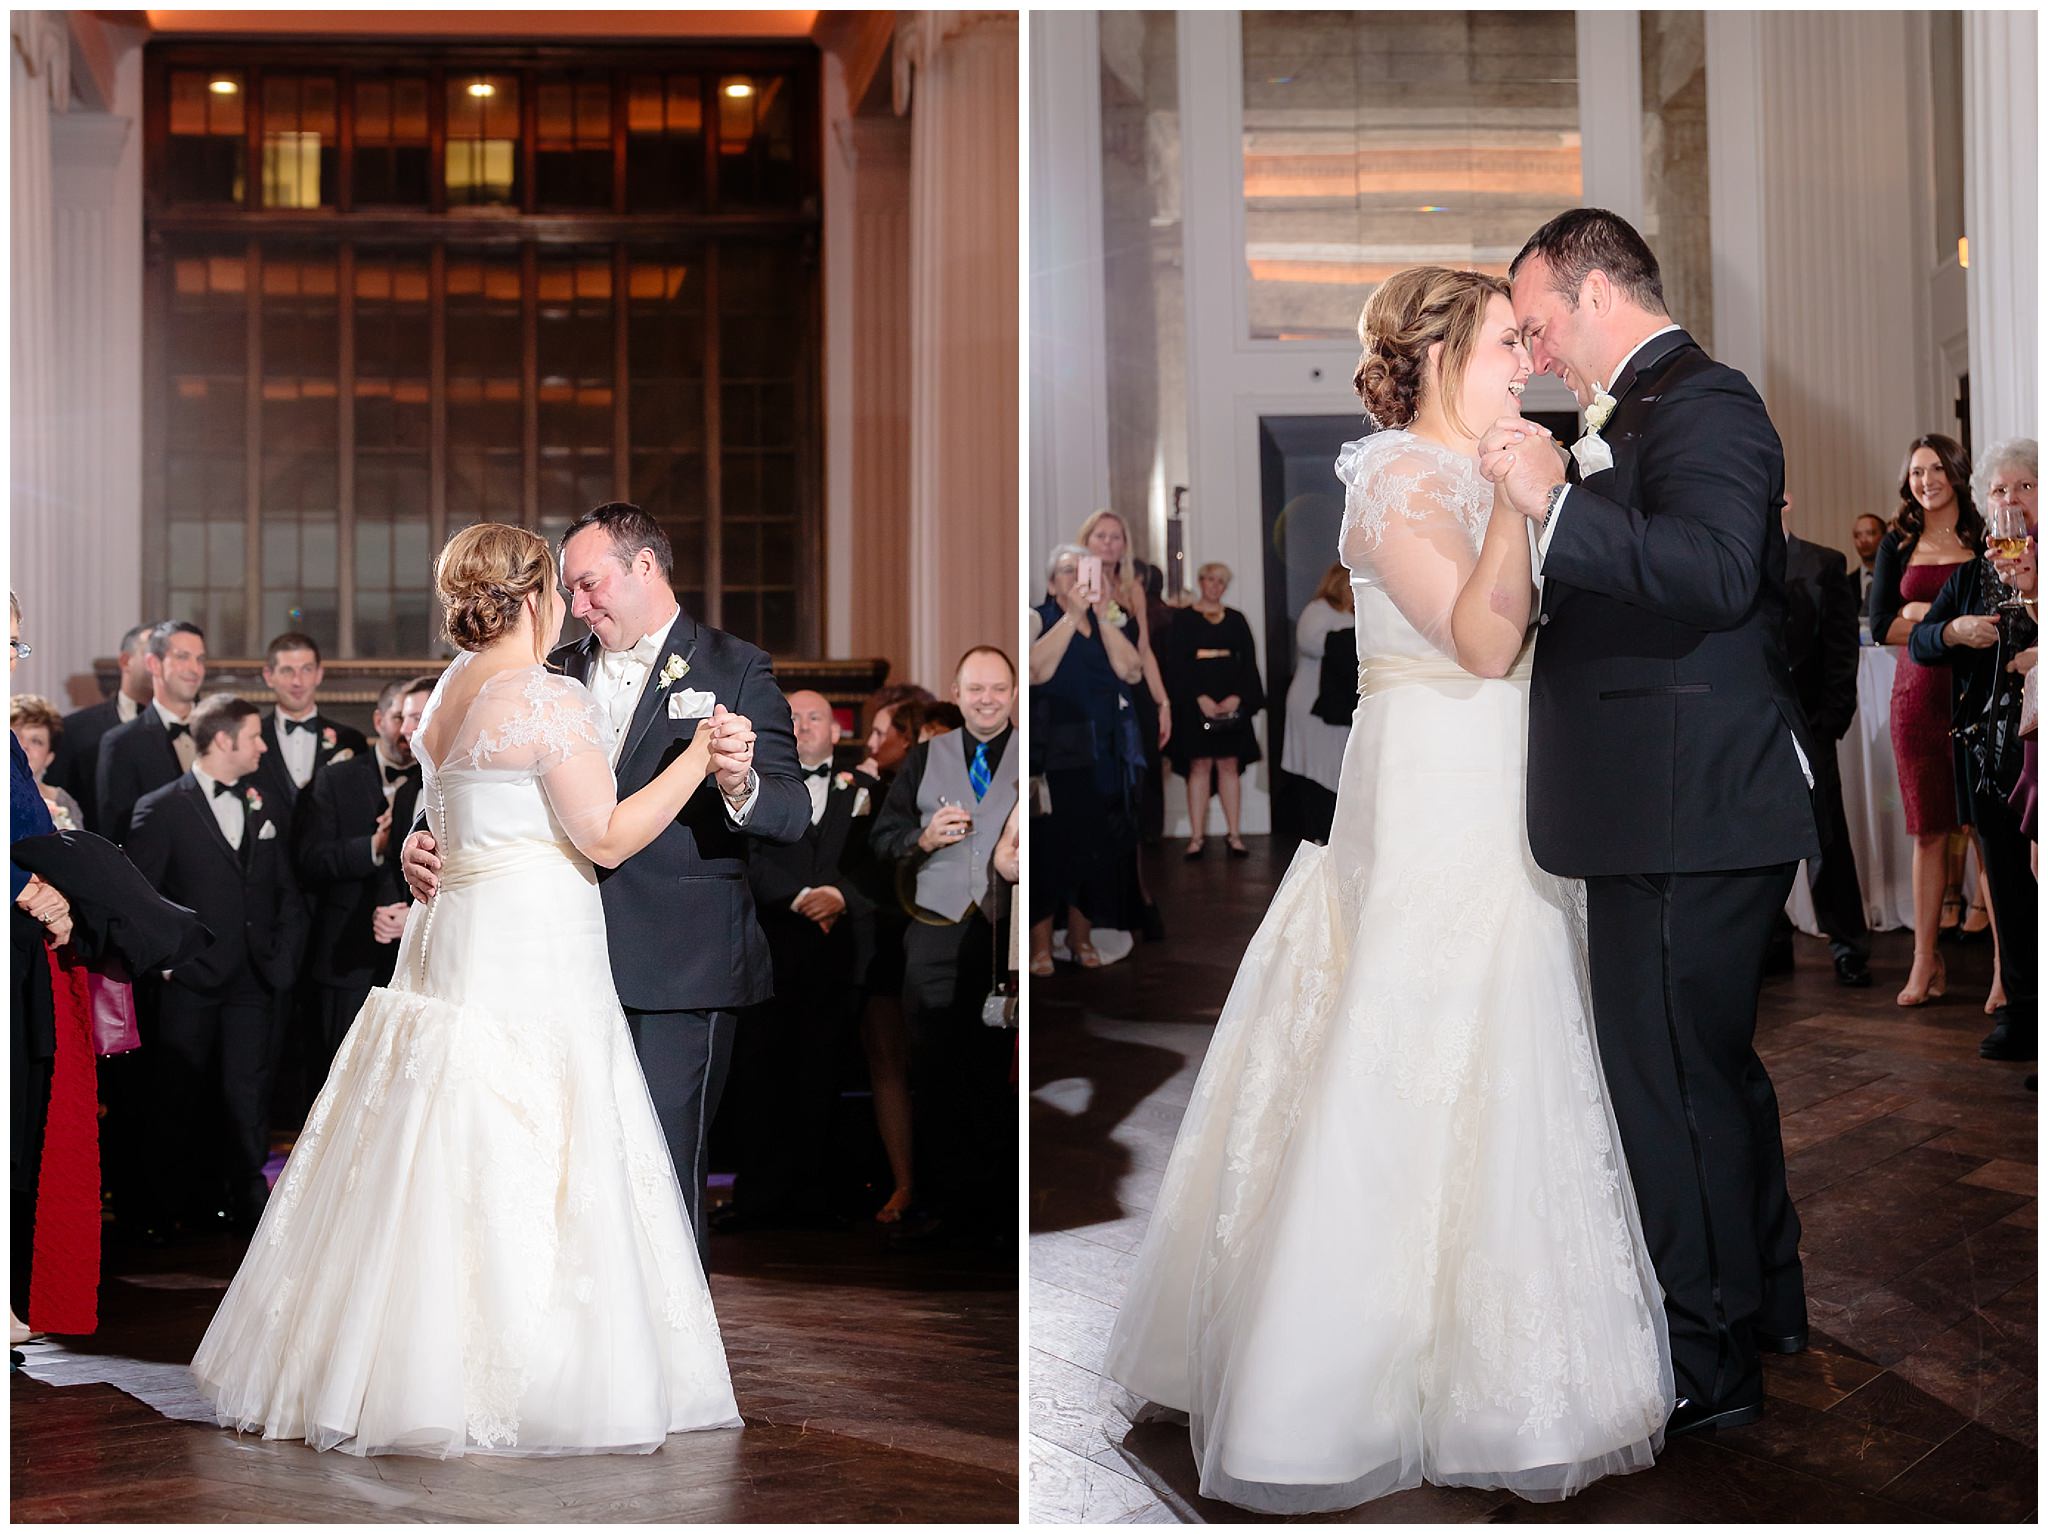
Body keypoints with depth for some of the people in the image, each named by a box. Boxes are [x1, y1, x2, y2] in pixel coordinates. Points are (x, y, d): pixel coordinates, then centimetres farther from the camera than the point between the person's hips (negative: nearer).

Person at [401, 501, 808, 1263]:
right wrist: (428, 839, -5)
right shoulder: (557, 673, 13)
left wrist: (741, 786, -30)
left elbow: (792, 814, -8)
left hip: (678, 972, -5)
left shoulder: (736, 670, -1)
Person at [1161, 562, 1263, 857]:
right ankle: (1197, 836, -3)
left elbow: (1248, 661, 7)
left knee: (1230, 766, 1)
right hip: (1196, 702, -2)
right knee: (1199, 766, -4)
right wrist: (1200, 697, -14)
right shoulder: (1184, 620, 3)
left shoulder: (1236, 620, 12)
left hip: (1232, 702, 2)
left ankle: (1233, 834, 3)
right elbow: (1176, 662, -5)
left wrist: (1238, 696, -8)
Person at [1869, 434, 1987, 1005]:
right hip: (1919, 694, 2)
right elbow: (1881, 626, 3)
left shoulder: (1986, 538, 5)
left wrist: (1927, 612, -10)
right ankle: (1926, 960, 8)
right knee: (1929, 831, 4)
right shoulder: (1898, 544, 10)